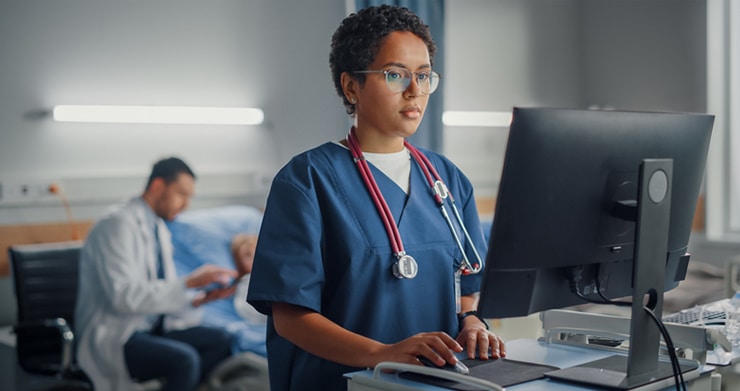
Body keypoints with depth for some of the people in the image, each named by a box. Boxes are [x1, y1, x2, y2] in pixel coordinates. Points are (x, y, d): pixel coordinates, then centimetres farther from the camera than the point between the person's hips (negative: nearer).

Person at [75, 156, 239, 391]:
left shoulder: (160, 230, 14)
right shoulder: (119, 224, -13)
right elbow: (124, 296, -24)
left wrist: (201, 298, -1)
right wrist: (188, 282, -23)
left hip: (151, 329, 9)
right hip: (112, 338, -8)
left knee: (221, 342, -13)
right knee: (184, 359, -32)